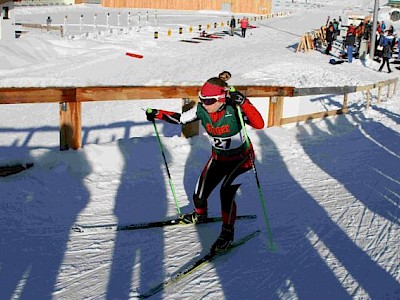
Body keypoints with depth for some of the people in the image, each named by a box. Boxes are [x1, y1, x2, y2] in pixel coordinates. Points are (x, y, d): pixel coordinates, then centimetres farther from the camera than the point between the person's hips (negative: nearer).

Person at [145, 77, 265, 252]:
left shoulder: (234, 110, -30)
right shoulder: (201, 110, -16)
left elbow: (259, 124, -41)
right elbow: (181, 119, 0)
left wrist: (243, 102, -51)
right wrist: (157, 114, -10)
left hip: (241, 158, -5)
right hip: (218, 157, 5)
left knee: (226, 192, -24)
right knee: (200, 194, 4)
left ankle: (228, 232, -4)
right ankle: (199, 215, 40)